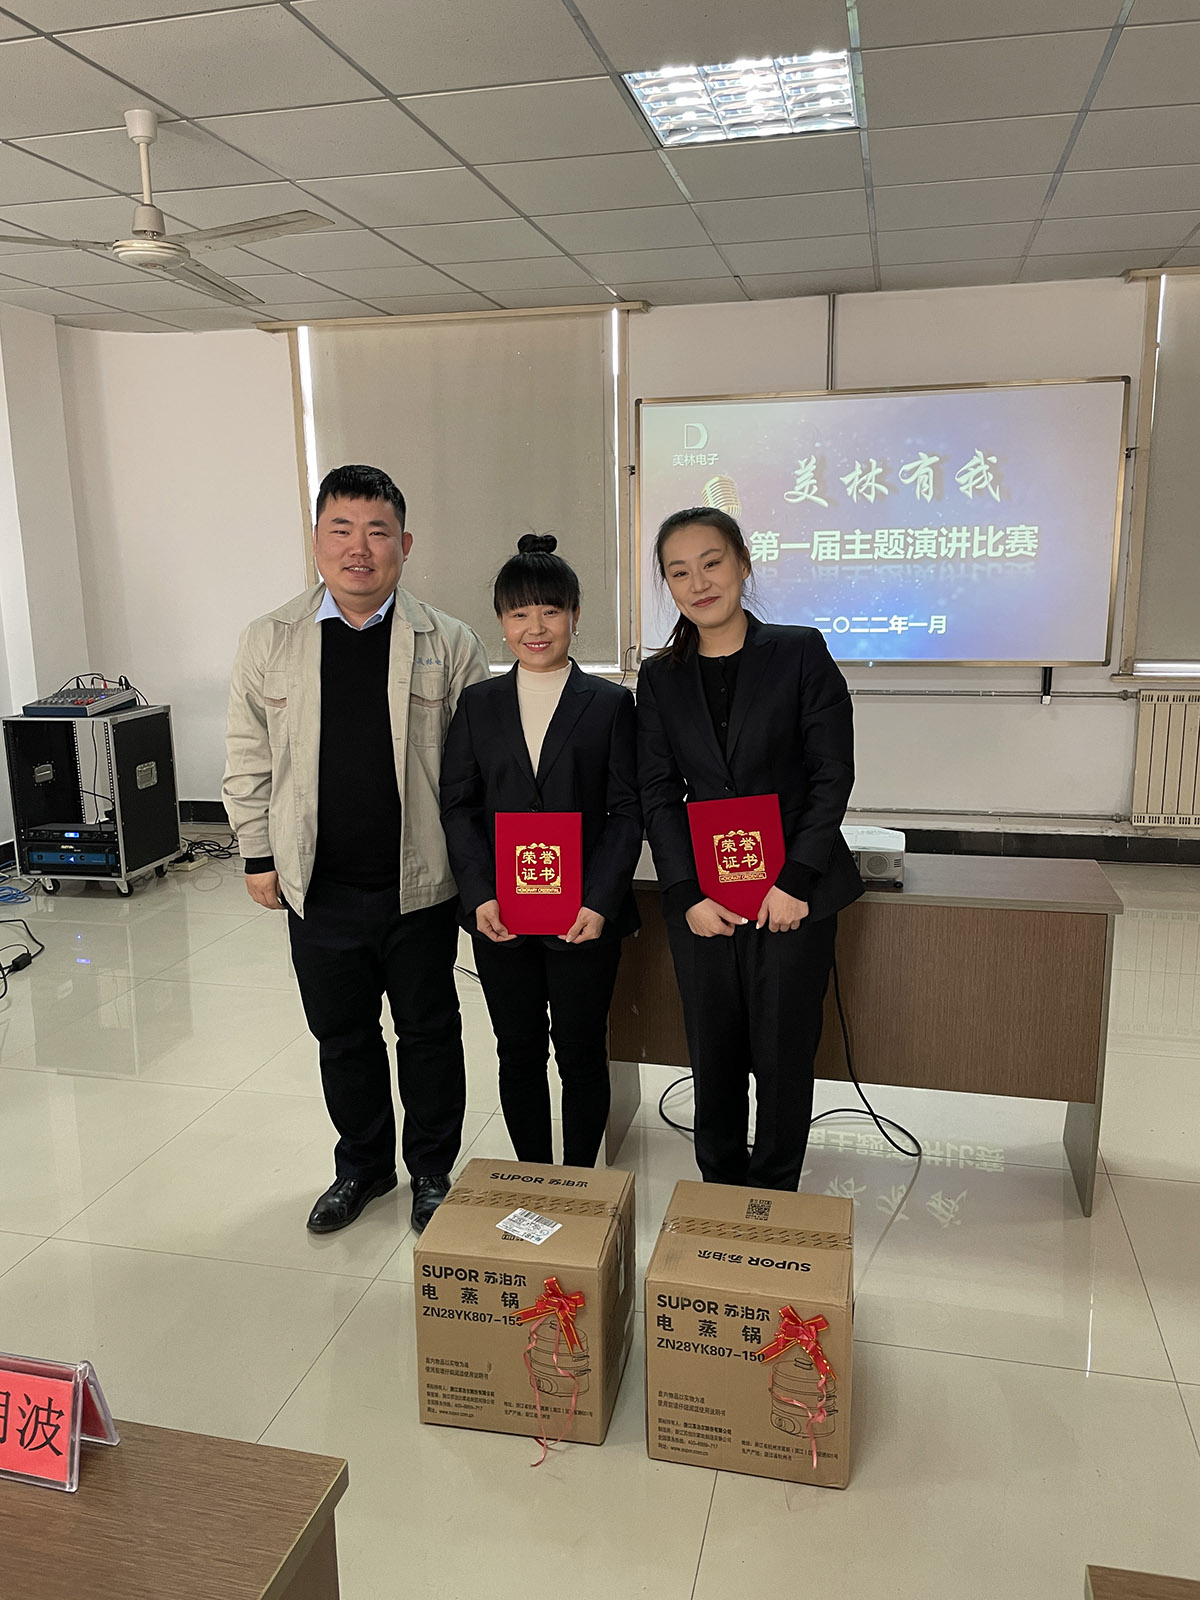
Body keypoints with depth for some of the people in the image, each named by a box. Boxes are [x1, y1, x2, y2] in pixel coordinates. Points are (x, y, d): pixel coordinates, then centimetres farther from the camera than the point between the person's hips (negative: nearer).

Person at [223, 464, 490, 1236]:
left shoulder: (450, 644, -5)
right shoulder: (268, 642, 1)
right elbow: (249, 760, 7)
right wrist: (259, 855, 5)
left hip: (419, 883, -2)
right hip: (320, 887, 2)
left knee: (430, 1034, 13)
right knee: (342, 1038, 17)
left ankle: (432, 1171, 34)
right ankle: (363, 1166, 39)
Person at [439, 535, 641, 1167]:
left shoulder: (611, 703, 0)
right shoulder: (478, 704, 6)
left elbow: (626, 811, -3)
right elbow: (457, 807, 4)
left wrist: (600, 901, -14)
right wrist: (479, 896, -10)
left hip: (585, 915, -2)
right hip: (499, 916, 2)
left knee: (581, 1053, 9)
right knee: (519, 1054, 13)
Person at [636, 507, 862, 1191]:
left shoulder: (801, 653, -2)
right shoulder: (661, 677, 7)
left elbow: (833, 774, -5)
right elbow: (659, 794, 4)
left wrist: (796, 880, -12)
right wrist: (689, 895, -7)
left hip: (793, 895, -2)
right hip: (702, 897, 3)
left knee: (784, 1056, 6)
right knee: (714, 1057, 11)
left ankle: (773, 1202, 27)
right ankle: (719, 1190, 32)